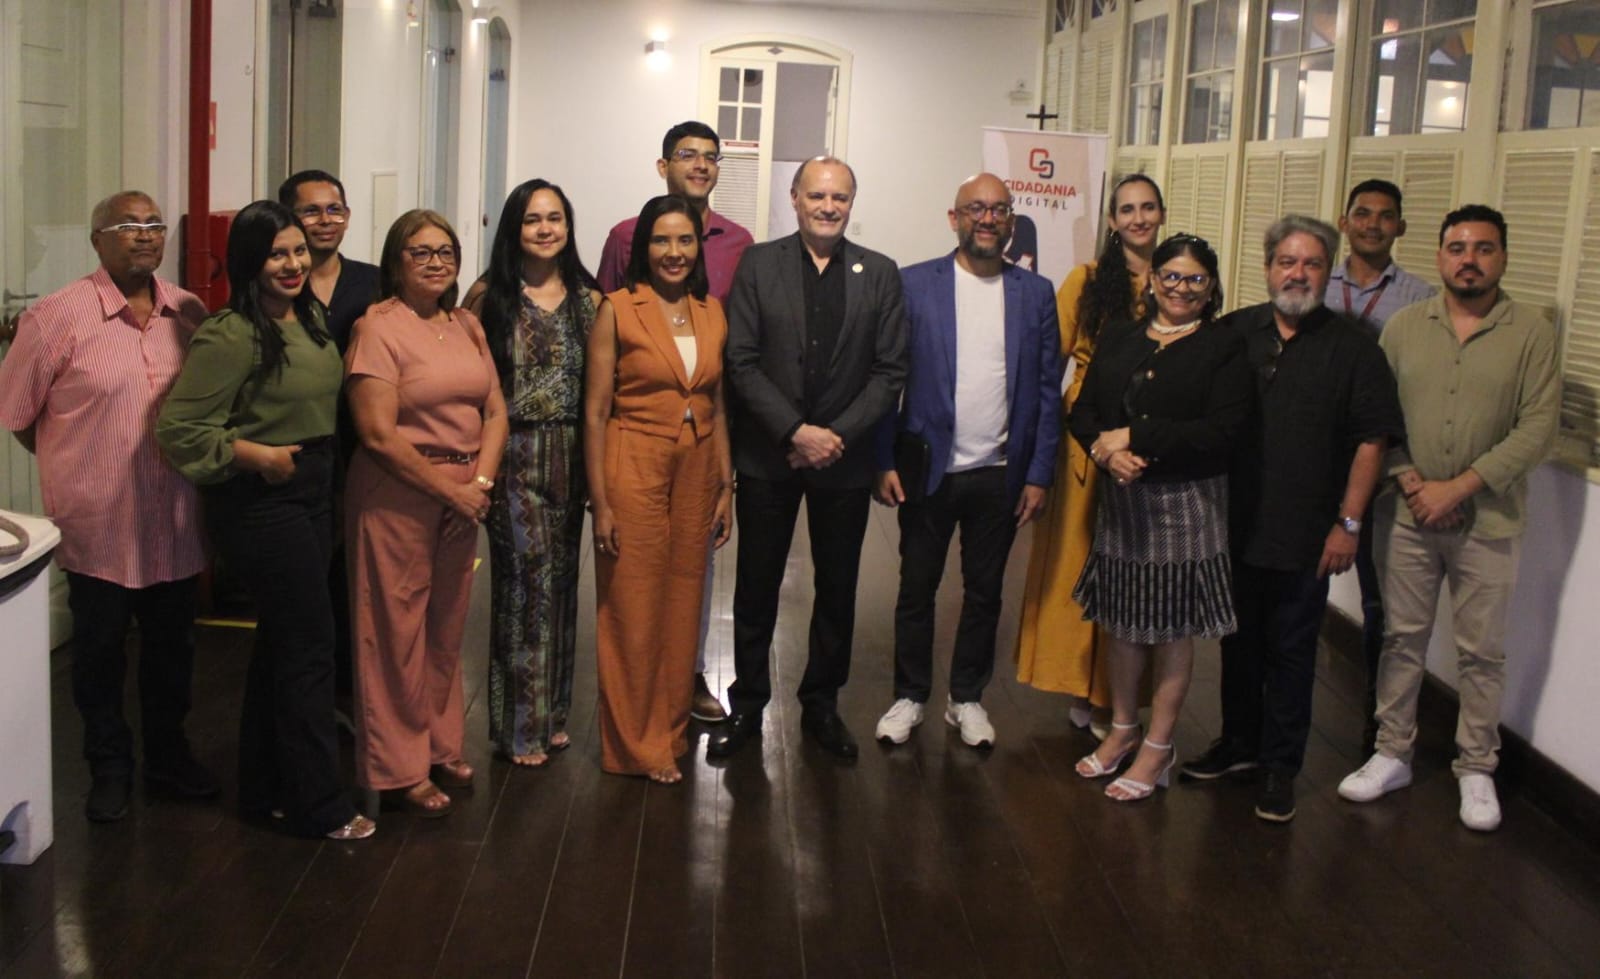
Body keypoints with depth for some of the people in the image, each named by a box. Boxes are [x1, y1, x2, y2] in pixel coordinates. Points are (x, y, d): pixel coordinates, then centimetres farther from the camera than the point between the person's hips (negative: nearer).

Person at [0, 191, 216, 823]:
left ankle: (167, 754, 35)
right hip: (99, 525, -3)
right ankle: (108, 766, 29)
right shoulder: (57, 316, -9)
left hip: (175, 524, 3)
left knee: (171, 648, 17)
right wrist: (77, 464, 2)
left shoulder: (191, 314, 2)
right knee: (100, 652, 12)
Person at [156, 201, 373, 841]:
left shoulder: (311, 318, 7)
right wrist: (257, 455, -19)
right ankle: (318, 806, 9)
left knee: (280, 640, 16)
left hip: (311, 495, 9)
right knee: (310, 648, -3)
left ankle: (266, 789, 29)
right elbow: (177, 428, -22)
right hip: (262, 504, -9)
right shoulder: (231, 336, -19)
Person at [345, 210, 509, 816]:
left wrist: (480, 482, -7)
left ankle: (440, 748, 29)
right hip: (398, 495, -6)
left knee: (447, 628, 14)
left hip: (463, 497, 6)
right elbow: (378, 433, -15)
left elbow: (495, 412, 9)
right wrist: (449, 489, -13)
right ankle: (399, 767, 14)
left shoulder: (468, 326, 11)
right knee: (398, 631, 2)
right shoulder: (378, 329, -9)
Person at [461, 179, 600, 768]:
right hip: (512, 454, -4)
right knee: (526, 579, -4)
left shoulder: (588, 300, 7)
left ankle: (551, 713, 25)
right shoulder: (488, 296, -2)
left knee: (560, 581, 10)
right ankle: (520, 726, 8)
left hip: (570, 457, 4)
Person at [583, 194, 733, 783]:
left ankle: (671, 731, 26)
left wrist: (726, 487, 9)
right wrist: (600, 502, -11)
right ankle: (638, 745, 16)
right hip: (633, 469, -5)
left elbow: (718, 407, 13)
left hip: (696, 471, 5)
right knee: (633, 610, 3)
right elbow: (596, 410, -8)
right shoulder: (617, 311, -6)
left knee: (682, 607, 12)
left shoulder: (712, 314, 8)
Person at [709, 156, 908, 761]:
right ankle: (747, 706, 22)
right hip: (768, 456, -1)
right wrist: (795, 431, -15)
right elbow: (742, 362, -6)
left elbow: (890, 372, -1)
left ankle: (821, 705, 26)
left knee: (838, 588, 10)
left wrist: (836, 435, -12)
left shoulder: (880, 274, 3)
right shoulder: (759, 265, 0)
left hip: (844, 458, 1)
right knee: (756, 587, 7)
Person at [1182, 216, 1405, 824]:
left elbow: (1371, 439, -5)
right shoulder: (1233, 333, 4)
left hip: (1306, 536, -3)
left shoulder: (1352, 347, -4)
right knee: (1239, 641, 16)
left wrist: (1347, 523, -9)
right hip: (1234, 524, 3)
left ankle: (1280, 766, 19)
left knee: (1290, 652, 6)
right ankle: (1239, 743, 33)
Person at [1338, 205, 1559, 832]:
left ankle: (1476, 769, 22)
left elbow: (1538, 429, -11)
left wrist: (1457, 488, -15)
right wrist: (1411, 482, -11)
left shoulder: (1532, 332, -5)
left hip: (1489, 521, -2)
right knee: (1403, 639, 11)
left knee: (1481, 652, 8)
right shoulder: (1405, 326, 3)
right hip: (1408, 515, 2)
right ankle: (1393, 755, 24)